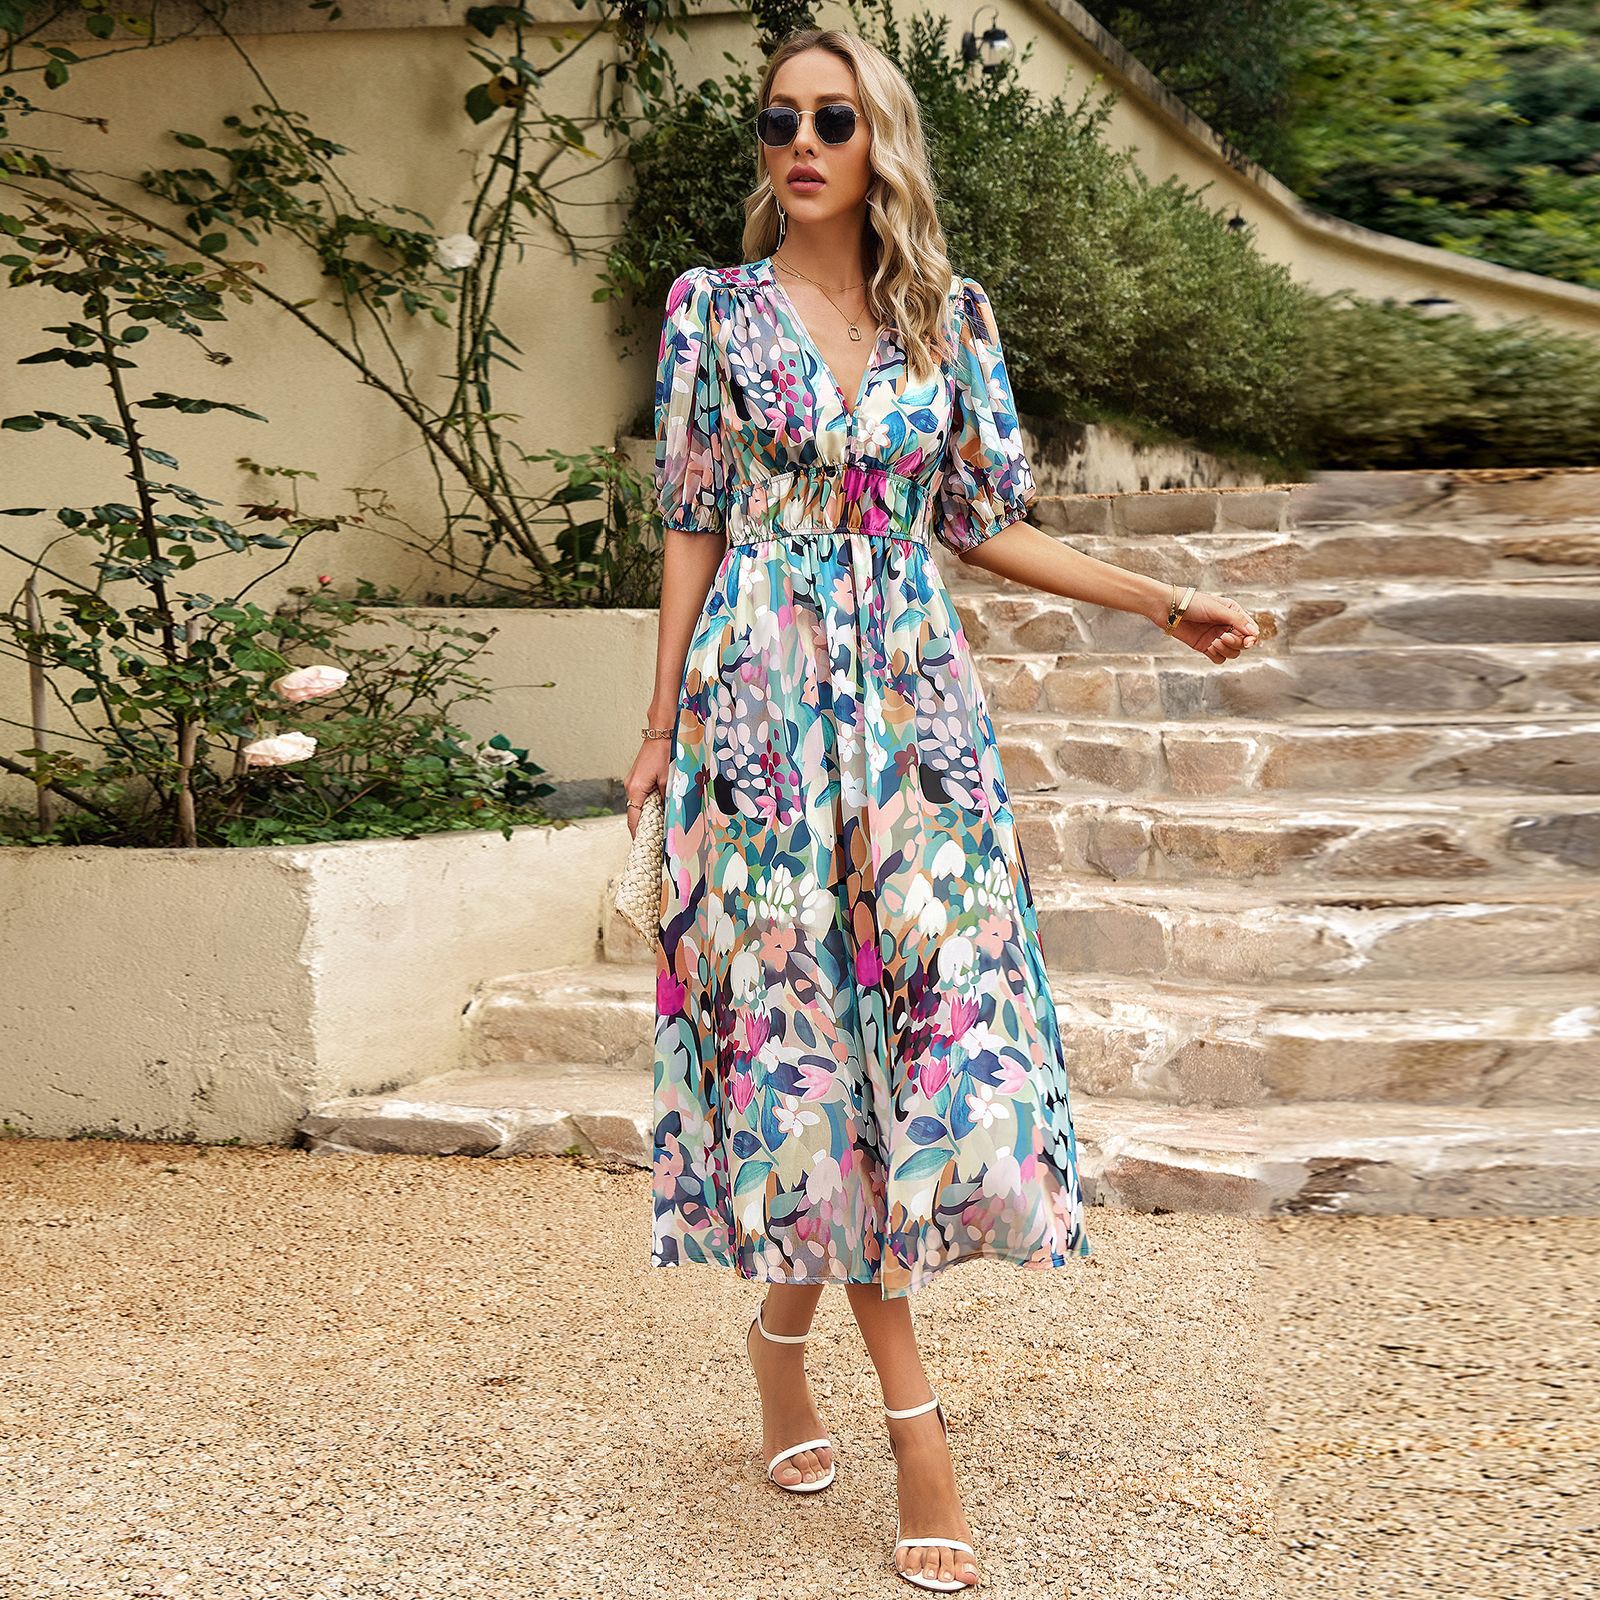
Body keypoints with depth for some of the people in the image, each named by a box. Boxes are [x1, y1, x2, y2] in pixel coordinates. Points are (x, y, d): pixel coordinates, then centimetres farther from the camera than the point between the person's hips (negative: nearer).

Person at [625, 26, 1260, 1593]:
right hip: (761, 698, -2)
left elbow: (984, 524, 12)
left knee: (930, 1008, -5)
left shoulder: (949, 315, 9)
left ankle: (786, 1327, 16)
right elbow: (691, 525, 4)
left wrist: (1164, 602, 6)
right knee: (802, 1013, -2)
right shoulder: (713, 308, 4)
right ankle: (909, 1409, 9)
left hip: (912, 698, 2)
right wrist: (660, 724, 1)